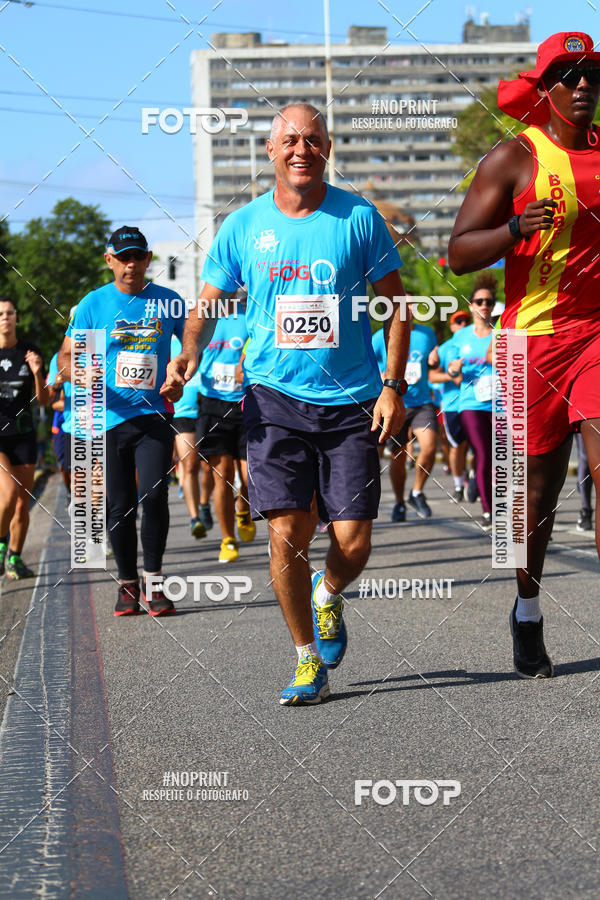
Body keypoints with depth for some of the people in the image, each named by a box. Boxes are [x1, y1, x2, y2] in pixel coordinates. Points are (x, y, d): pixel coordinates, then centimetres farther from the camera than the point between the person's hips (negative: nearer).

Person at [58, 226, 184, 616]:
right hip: (111, 418, 0)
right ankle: (128, 584, 18)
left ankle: (153, 580, -1)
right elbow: (67, 356, 5)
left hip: (154, 415, 0)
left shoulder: (169, 302, 5)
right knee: (120, 505, 3)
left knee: (153, 494, -14)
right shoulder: (94, 304, 2)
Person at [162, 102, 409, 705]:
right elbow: (206, 305, 10)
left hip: (351, 402, 0)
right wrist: (187, 353, -10)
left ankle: (328, 596, 32)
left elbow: (395, 305, 5)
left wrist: (393, 386, -3)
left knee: (353, 542, -4)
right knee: (286, 531, -8)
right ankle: (308, 660, 10)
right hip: (275, 398, 0)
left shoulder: (358, 218, -1)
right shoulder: (244, 226, 3)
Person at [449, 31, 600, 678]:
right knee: (538, 485, 7)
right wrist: (515, 228, -23)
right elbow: (459, 254, -6)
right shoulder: (514, 158, -3)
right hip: (535, 336, -2)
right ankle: (527, 612, 28)